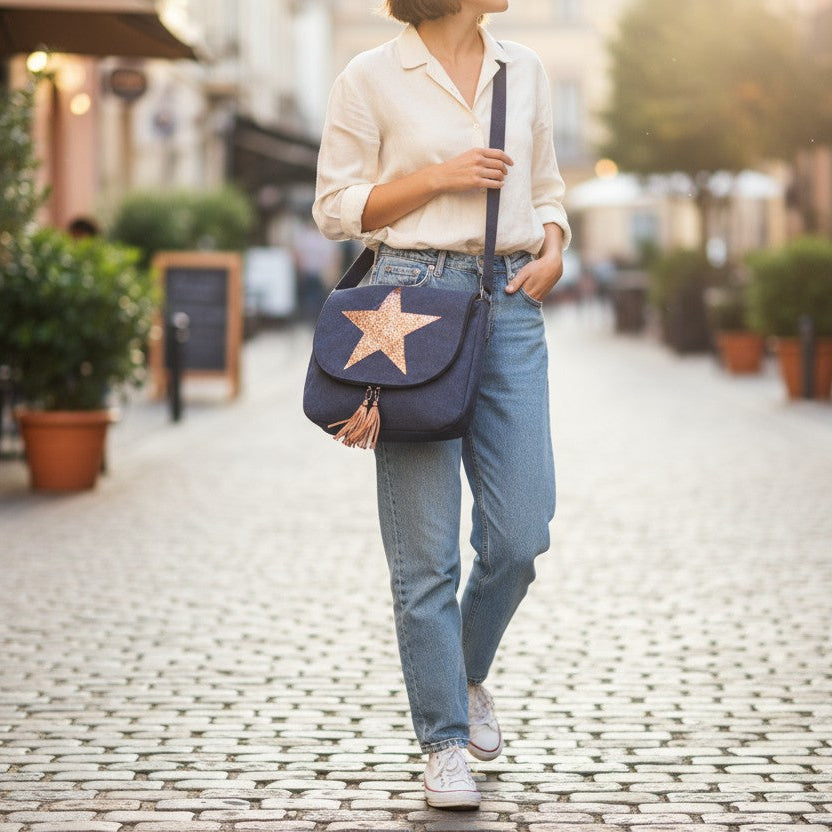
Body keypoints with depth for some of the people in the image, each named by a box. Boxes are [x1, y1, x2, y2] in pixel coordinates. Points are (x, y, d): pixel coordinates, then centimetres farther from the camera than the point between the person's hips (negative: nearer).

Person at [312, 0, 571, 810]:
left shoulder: (524, 71, 14)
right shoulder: (371, 78, -1)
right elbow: (337, 209, 0)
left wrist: (551, 251, 2)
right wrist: (437, 175, -11)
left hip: (510, 305, 4)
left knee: (519, 537, -1)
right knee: (425, 551, -2)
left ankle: (467, 675, 28)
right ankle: (444, 741, 10)